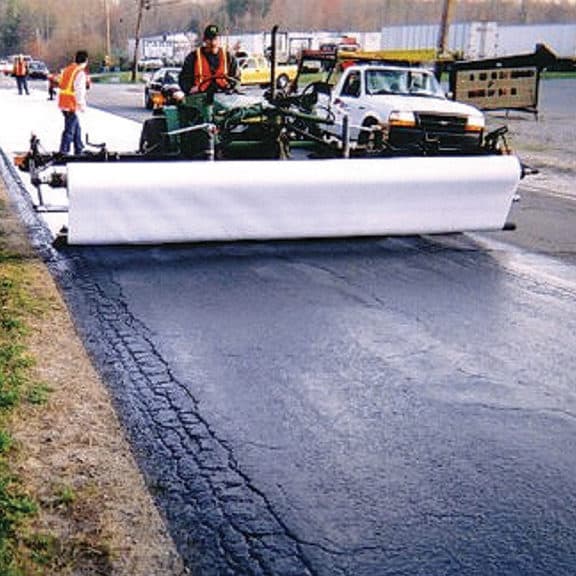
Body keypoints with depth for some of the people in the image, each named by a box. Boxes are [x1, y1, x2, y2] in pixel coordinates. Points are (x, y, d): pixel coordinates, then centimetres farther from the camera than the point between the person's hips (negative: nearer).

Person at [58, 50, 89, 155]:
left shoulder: (67, 69, 13)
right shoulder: (80, 73, -13)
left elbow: (62, 85, 18)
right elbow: (79, 91, -19)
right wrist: (82, 105, -16)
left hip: (63, 102, 9)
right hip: (72, 105, -9)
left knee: (77, 127, 20)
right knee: (70, 130, -5)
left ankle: (79, 150, 29)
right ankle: (63, 152, -6)